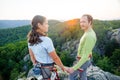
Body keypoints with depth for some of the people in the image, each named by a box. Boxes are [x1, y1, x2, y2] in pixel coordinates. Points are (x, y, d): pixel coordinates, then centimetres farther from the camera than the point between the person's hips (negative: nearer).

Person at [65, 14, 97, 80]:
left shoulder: (89, 36, -32)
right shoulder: (89, 33, 1)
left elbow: (86, 56, -32)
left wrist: (74, 68, -30)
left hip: (83, 61, -9)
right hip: (84, 60, 9)